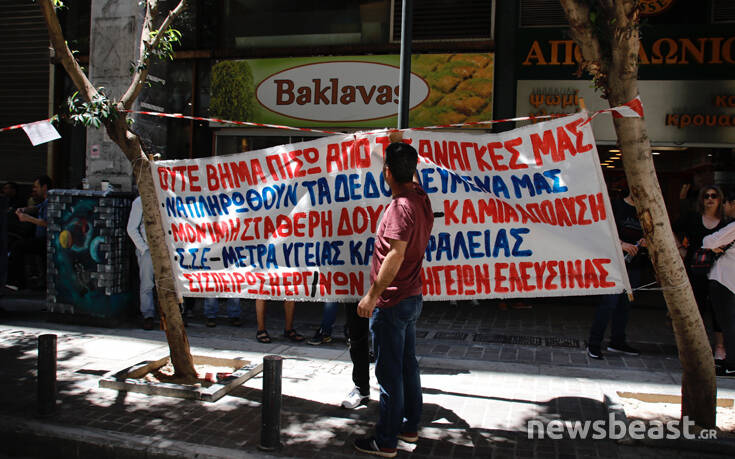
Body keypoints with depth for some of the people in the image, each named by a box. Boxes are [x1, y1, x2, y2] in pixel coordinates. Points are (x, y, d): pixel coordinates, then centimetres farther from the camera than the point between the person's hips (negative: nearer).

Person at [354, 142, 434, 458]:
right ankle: (410, 427, 31)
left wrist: (373, 295, -23)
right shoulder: (421, 199, 5)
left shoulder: (401, 207, -21)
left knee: (389, 372, 0)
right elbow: (414, 180, 30)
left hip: (392, 302, -9)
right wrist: (406, 157, 37)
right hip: (411, 298, 9)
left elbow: (395, 255, -27)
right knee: (407, 365, 18)